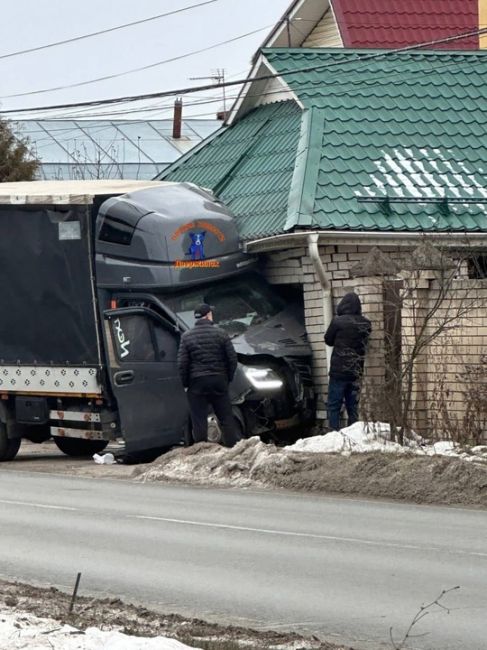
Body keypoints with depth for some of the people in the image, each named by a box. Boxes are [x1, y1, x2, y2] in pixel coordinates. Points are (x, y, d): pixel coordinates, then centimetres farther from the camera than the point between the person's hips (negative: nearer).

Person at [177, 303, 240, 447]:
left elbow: (182, 363, -4)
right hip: (219, 381, 1)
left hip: (197, 382, -1)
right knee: (226, 418, 8)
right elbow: (232, 358, 0)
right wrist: (228, 378, 12)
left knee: (199, 421, 2)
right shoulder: (220, 334, -1)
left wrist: (186, 383, 6)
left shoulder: (187, 337, -2)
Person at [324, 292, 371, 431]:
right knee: (353, 407, 11)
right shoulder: (366, 324, 3)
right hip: (356, 373, 5)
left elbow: (328, 340, 1)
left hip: (339, 371, -5)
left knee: (333, 407, -1)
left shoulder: (338, 321, -12)